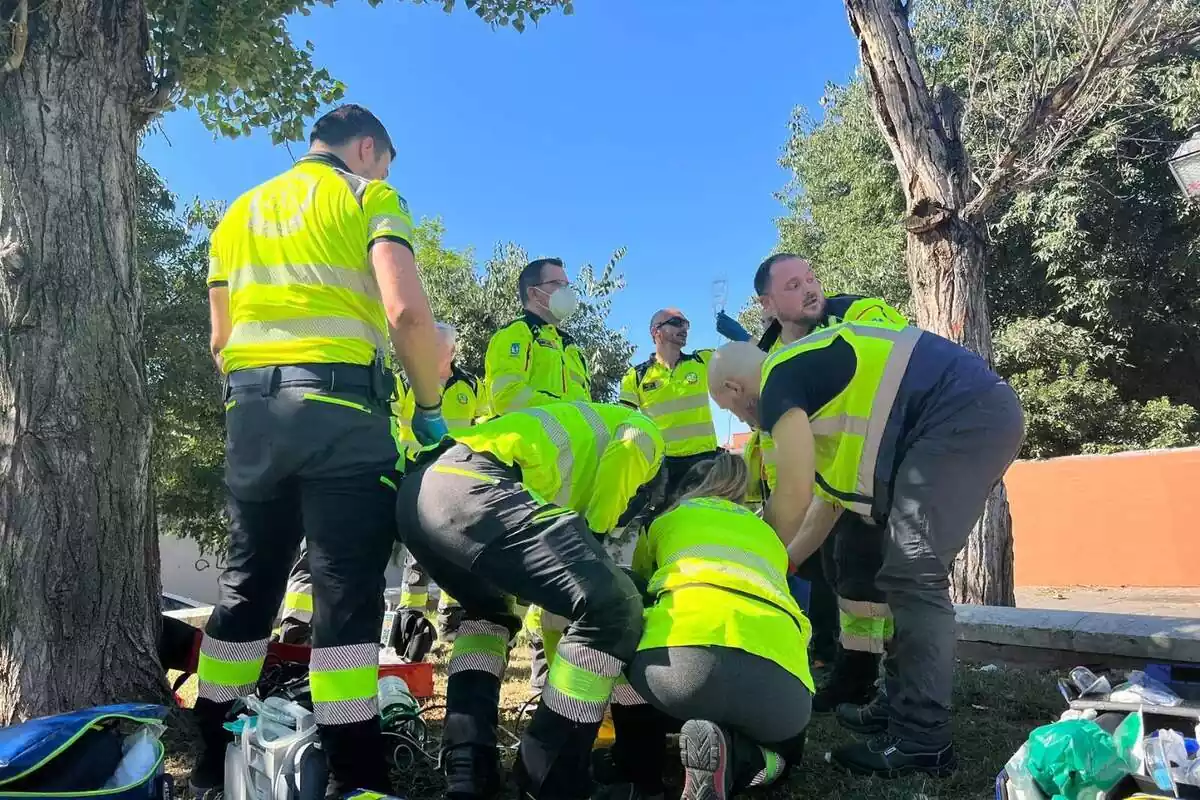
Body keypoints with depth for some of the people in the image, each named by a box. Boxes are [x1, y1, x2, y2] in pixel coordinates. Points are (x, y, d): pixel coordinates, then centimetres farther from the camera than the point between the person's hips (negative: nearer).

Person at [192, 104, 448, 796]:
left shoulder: (239, 211, 23)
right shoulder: (368, 196, 4)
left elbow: (220, 338, 21)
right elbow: (407, 311, -13)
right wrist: (431, 408, -3)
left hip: (249, 412, 6)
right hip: (340, 408, -6)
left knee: (247, 586, 15)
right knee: (347, 595, -4)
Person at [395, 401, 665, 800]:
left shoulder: (579, 429, 44)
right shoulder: (644, 430, 23)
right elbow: (622, 458, 1)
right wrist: (591, 541, 11)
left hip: (416, 489, 10)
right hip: (470, 486, -9)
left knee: (489, 612, 32)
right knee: (613, 609, -9)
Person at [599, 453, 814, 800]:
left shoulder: (669, 518, 30)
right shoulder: (767, 534, 36)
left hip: (683, 657, -2)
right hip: (782, 676, 2)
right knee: (784, 748, 37)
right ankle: (731, 759, 2)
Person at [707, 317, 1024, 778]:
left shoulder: (780, 381, -6)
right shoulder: (814, 378, 22)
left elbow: (794, 497, -10)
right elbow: (829, 497, 25)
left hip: (962, 415, -11)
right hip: (985, 413, 11)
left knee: (911, 578, -10)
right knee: (911, 575, 14)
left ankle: (921, 742, -4)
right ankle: (902, 705, 23)